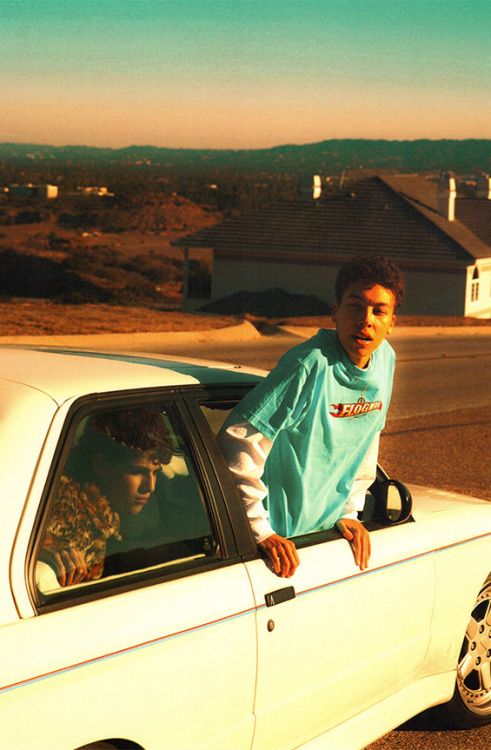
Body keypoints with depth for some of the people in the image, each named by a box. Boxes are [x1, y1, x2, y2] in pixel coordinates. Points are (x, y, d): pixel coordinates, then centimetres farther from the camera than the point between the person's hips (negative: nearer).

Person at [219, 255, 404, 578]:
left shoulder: (385, 359, -2)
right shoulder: (310, 366, -25)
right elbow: (240, 442, -25)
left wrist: (349, 510, 8)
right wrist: (261, 531, -22)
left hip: (330, 528, 7)